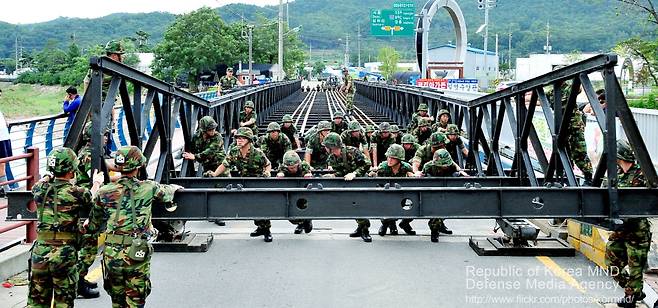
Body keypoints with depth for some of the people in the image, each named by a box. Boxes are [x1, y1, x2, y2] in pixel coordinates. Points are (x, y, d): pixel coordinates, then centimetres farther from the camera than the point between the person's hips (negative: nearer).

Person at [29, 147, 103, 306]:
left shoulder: (40, 189, -2)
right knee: (63, 302, 8)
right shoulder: (76, 193, -12)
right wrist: (97, 183, 29)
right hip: (65, 253, -4)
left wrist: (49, 175, 38)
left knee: (36, 301, 14)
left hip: (40, 251, 4)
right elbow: (91, 199, 10)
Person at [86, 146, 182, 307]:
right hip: (137, 255, -2)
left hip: (111, 254, 2)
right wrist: (174, 187, 44)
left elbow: (94, 226, 9)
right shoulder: (149, 188, -3)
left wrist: (87, 223, 33)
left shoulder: (104, 192, 0)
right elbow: (166, 192, 20)